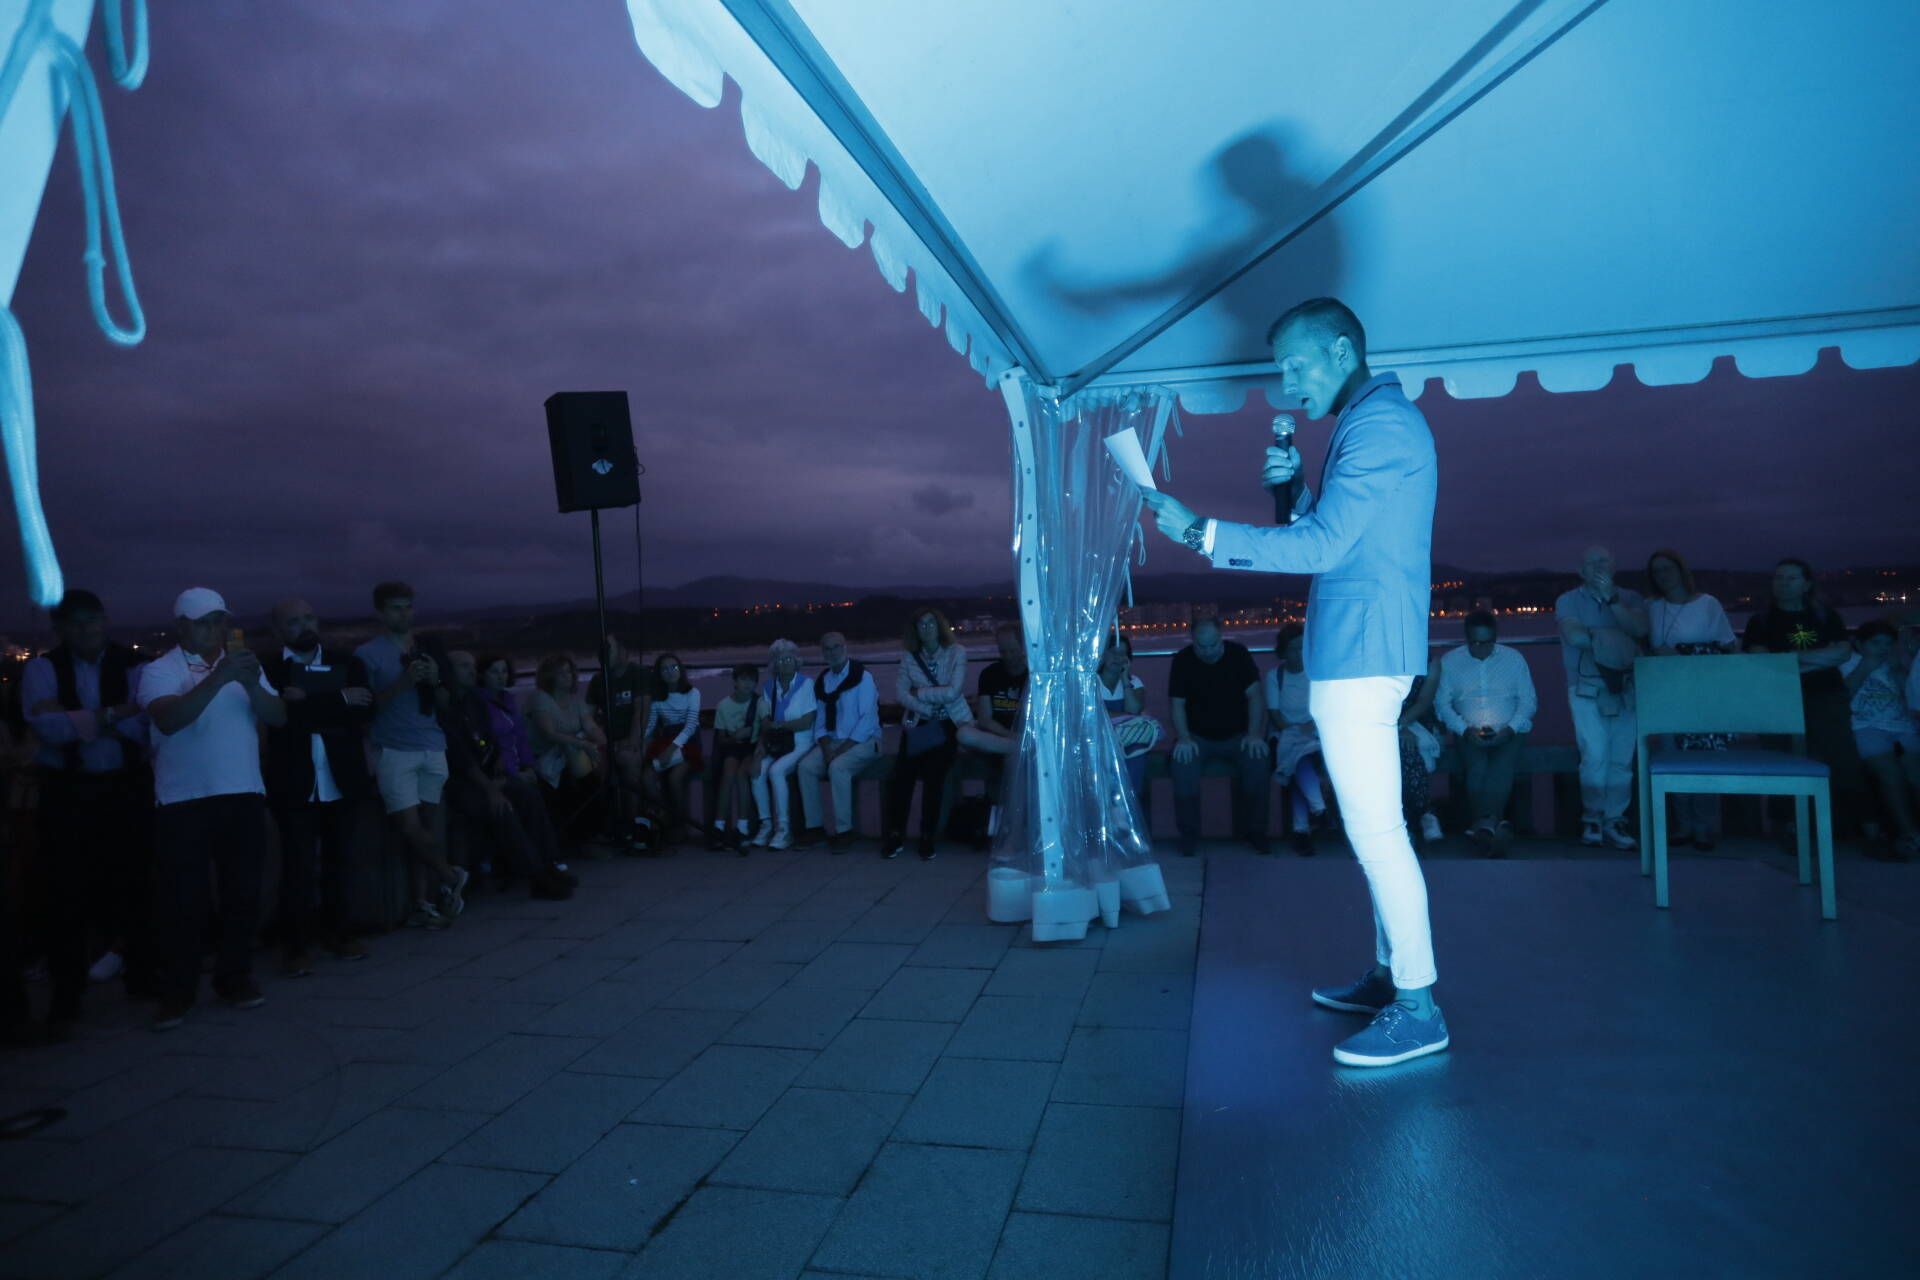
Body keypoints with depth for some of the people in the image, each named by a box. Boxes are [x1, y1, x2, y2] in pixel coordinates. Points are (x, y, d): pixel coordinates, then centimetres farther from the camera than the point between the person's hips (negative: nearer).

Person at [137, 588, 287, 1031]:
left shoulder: (243, 664, 11)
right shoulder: (160, 670, -1)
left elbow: (279, 717, 1)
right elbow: (168, 719, -19)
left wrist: (253, 685, -19)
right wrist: (218, 678, -29)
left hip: (244, 795, 3)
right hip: (183, 799, -3)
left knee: (243, 891, 7)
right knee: (182, 898, 1)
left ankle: (236, 977, 19)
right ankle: (177, 992, 11)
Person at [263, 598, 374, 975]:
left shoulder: (347, 664, 9)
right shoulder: (268, 669, 0)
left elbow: (365, 712, -6)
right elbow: (282, 715, -16)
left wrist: (309, 703, -14)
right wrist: (339, 701, -12)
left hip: (341, 783, 3)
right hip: (295, 785, -3)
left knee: (336, 862, 12)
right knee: (298, 868, -1)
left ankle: (335, 931, 25)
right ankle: (296, 944, 10)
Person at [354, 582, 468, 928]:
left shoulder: (429, 648, 13)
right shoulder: (367, 654, 0)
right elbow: (367, 706, -6)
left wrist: (435, 681, -5)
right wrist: (404, 682, -16)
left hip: (432, 748, 4)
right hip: (393, 751, -4)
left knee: (428, 825, 3)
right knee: (410, 827, -10)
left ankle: (422, 901, 10)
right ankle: (451, 878, 12)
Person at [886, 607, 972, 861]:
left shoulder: (956, 653, -3)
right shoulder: (909, 657, 6)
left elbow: (952, 692, -13)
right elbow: (899, 692, -4)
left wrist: (919, 692, -8)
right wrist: (928, 709, -15)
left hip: (949, 725, -2)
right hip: (919, 725, 2)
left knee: (933, 773, -19)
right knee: (902, 773, -16)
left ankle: (927, 837, -4)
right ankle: (895, 834, -3)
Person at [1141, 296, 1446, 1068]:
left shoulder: (1377, 424, -13)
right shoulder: (1377, 422, 20)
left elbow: (1321, 547, -21)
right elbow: (1334, 535, 24)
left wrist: (1199, 533, -20)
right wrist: (1295, 487, 7)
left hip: (1361, 652, -11)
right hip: (1358, 650, 11)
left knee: (1374, 826, -8)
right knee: (1373, 823, 14)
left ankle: (1418, 1009, 0)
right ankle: (1391, 975, 24)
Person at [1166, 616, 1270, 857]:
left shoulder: (1238, 653, -3)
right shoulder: (1182, 660, -3)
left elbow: (1254, 695, -5)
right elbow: (1178, 704, -5)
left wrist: (1254, 734, -17)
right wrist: (1184, 738, -21)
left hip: (1237, 735, 1)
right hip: (1198, 736, 0)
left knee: (1257, 760, -29)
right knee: (1183, 762, -32)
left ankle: (1252, 831, -10)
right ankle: (1189, 836, -18)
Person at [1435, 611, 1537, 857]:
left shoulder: (1513, 658, 10)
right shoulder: (1450, 661, 8)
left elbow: (1528, 700, 6)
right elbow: (1442, 703, 2)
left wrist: (1510, 728, -11)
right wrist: (1465, 730, -13)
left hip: (1509, 732, 0)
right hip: (1469, 733, 0)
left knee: (1501, 767, -31)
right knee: (1477, 769, -31)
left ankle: (1483, 826, -38)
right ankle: (1495, 826, -29)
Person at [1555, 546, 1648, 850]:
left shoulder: (1629, 597, 14)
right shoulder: (1568, 601, 8)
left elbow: (1640, 629, -5)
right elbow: (1574, 636, -9)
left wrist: (1611, 599, -9)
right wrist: (1616, 637, -3)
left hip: (1625, 687, 2)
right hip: (1587, 688, -2)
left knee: (1622, 759, -2)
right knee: (1595, 755, -11)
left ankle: (1614, 821, 7)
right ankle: (1592, 818, 5)